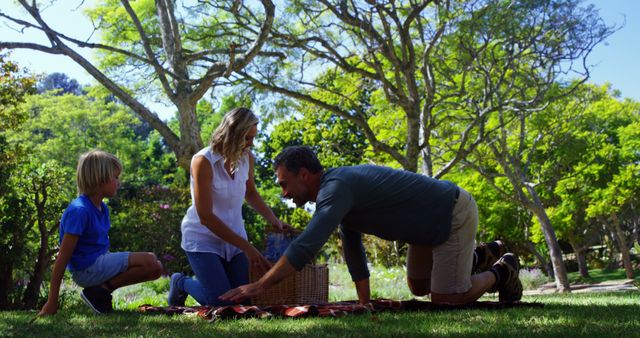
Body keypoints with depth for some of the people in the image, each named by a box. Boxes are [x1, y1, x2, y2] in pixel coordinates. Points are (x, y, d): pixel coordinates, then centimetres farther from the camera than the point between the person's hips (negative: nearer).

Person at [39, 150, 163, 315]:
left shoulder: (102, 208, 10)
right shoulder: (79, 210, -18)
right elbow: (62, 258, -18)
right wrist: (52, 302, -17)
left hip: (100, 262, 10)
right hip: (86, 269, -10)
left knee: (155, 269, 8)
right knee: (149, 261, -17)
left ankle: (101, 290, 4)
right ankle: (99, 292, -7)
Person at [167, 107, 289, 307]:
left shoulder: (247, 158, -5)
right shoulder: (203, 161, -22)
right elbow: (205, 217, -24)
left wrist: (273, 220, 2)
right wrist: (247, 247, -25)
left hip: (235, 237, 5)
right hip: (203, 239, -5)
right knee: (222, 301, -13)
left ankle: (207, 281, 30)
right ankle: (181, 283, 17)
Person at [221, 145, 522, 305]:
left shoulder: (336, 187, -27)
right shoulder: (337, 189, 4)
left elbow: (306, 247, -37)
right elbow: (353, 249, 11)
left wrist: (259, 285, -34)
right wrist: (364, 303, 11)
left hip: (454, 216, -10)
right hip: (432, 222, 10)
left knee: (445, 300, -6)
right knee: (418, 288, 20)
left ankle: (500, 272, 16)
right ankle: (481, 258, 30)